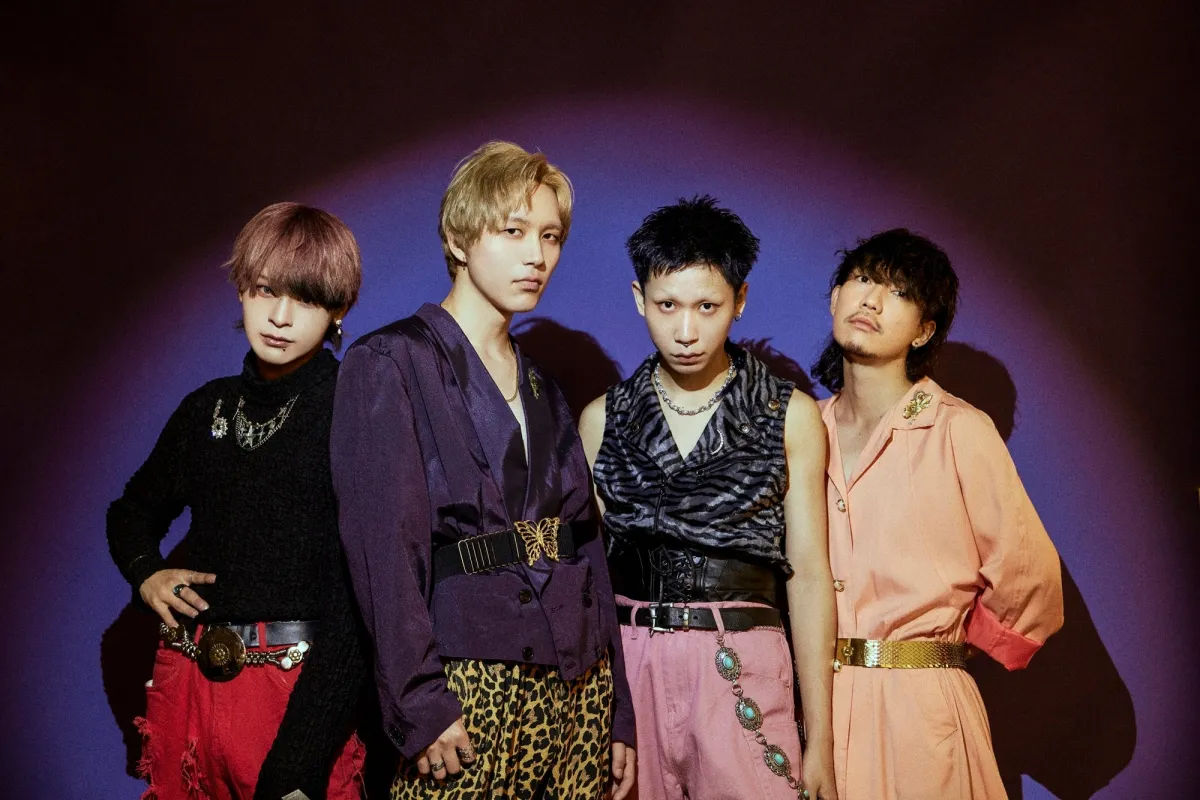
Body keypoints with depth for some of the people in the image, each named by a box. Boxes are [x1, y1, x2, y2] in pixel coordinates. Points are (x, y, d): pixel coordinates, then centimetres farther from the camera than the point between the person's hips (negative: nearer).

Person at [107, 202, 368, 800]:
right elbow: (133, 511, 25)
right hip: (189, 679, 5)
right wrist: (146, 575, 2)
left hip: (297, 689, -5)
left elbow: (359, 588, -17)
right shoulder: (209, 408, 7)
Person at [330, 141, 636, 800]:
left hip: (578, 684, 6)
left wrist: (617, 713, 11)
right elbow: (383, 543, -10)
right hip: (469, 681, -5)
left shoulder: (543, 393, 17)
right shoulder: (389, 364, -2)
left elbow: (583, 543, 14)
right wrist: (418, 702, -17)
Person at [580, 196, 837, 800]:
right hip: (624, 667, 2)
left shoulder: (791, 417, 2)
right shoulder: (601, 419, 6)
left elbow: (808, 573, 1)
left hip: (743, 672, -1)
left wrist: (820, 741, -2)